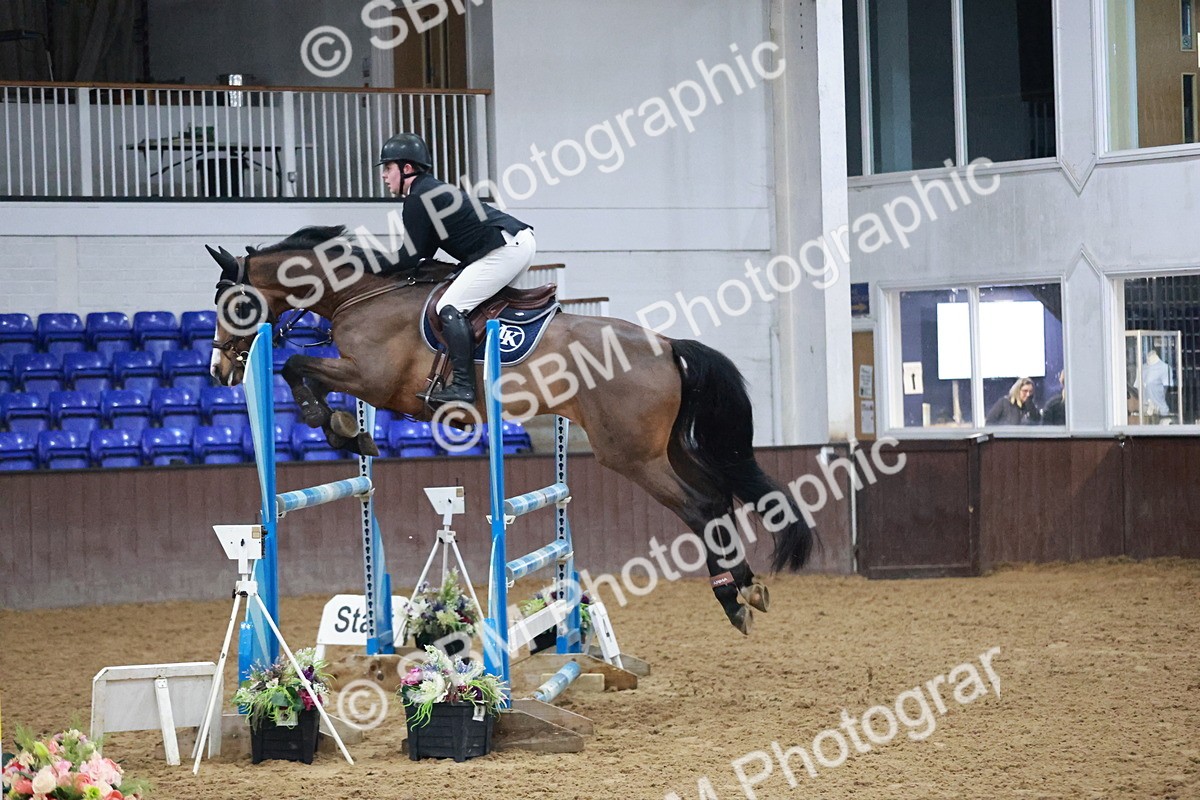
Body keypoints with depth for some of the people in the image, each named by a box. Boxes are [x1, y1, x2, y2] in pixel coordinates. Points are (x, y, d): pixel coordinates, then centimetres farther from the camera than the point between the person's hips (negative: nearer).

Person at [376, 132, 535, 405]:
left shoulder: (417, 200, -7)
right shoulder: (432, 190, 24)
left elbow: (410, 258, -7)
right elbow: (424, 253, 25)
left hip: (505, 248, -11)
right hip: (523, 240, 11)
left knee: (450, 307, -12)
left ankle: (462, 386, -20)